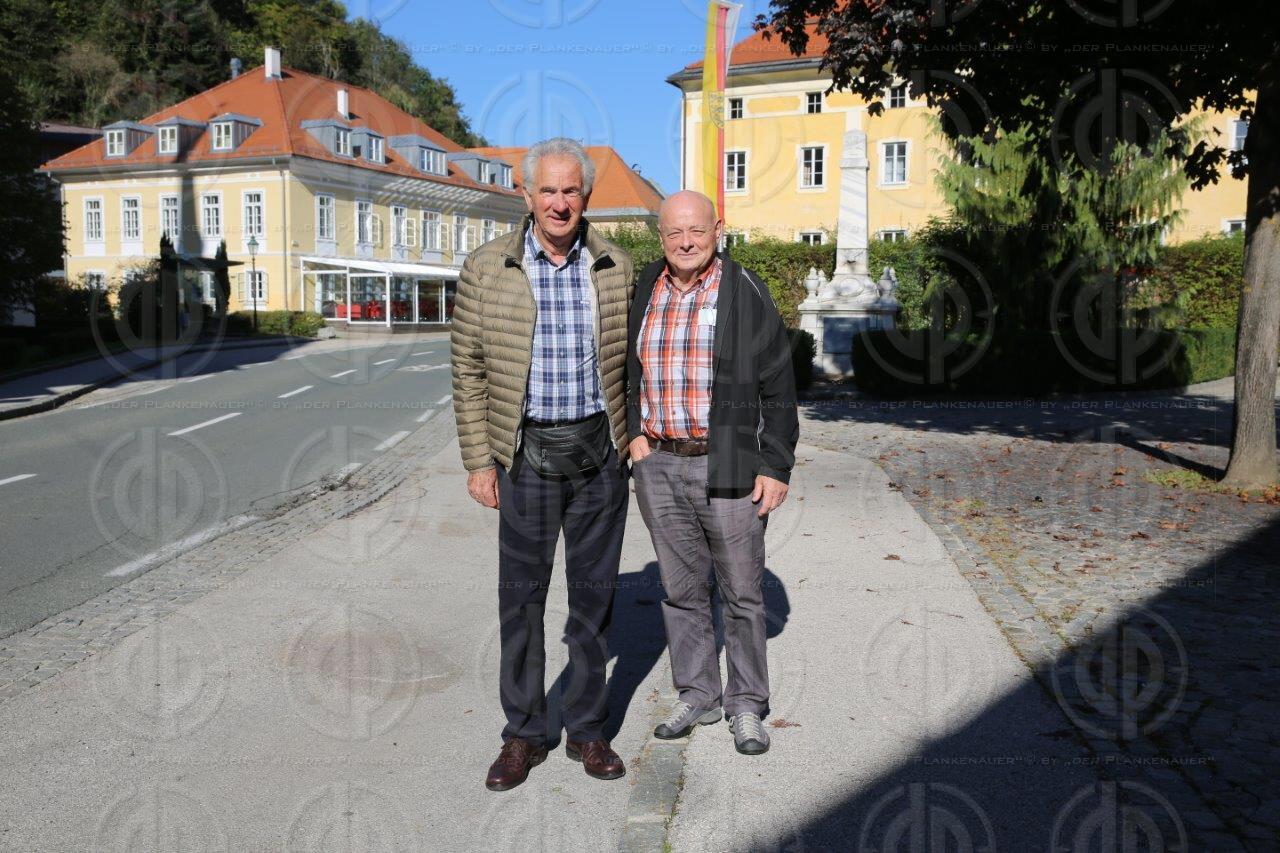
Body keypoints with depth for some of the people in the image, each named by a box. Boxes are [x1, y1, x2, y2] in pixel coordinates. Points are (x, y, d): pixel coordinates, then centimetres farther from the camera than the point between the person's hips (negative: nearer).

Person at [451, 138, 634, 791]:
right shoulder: (486, 268, -3)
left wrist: (633, 443, 8)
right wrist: (478, 461, -4)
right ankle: (523, 733, 23)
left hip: (600, 450, 2)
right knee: (521, 596, 6)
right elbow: (469, 368, 0)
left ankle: (587, 729, 25)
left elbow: (628, 360, 10)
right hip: (527, 453, -1)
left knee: (594, 593, 10)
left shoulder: (616, 267, 2)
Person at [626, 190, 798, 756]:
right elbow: (625, 370, 19)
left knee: (742, 593, 6)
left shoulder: (745, 292, -3)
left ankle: (746, 706, 22)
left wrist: (776, 466, -7)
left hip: (728, 467, -3)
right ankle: (697, 696, 28)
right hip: (658, 465, 4)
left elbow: (778, 386, -3)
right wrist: (633, 433, 4)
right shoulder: (642, 292, 9)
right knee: (682, 590, 12)